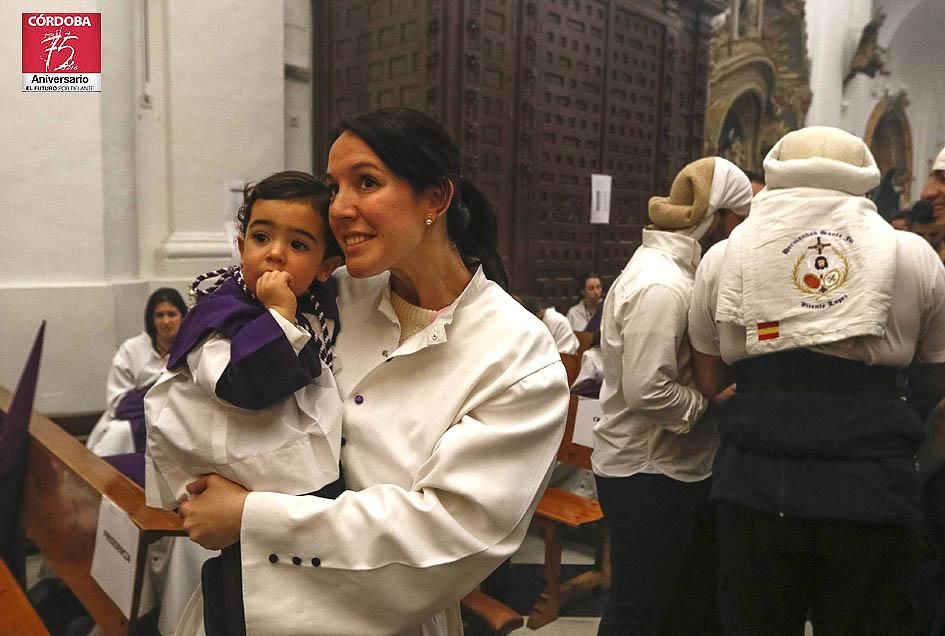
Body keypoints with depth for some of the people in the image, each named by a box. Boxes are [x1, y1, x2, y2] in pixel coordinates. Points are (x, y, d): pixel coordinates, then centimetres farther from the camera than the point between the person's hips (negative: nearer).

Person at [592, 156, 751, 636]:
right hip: (649, 473, -10)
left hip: (673, 469, 10)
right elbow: (648, 390, -26)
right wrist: (710, 401, -13)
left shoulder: (669, 269, 10)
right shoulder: (660, 286, -22)